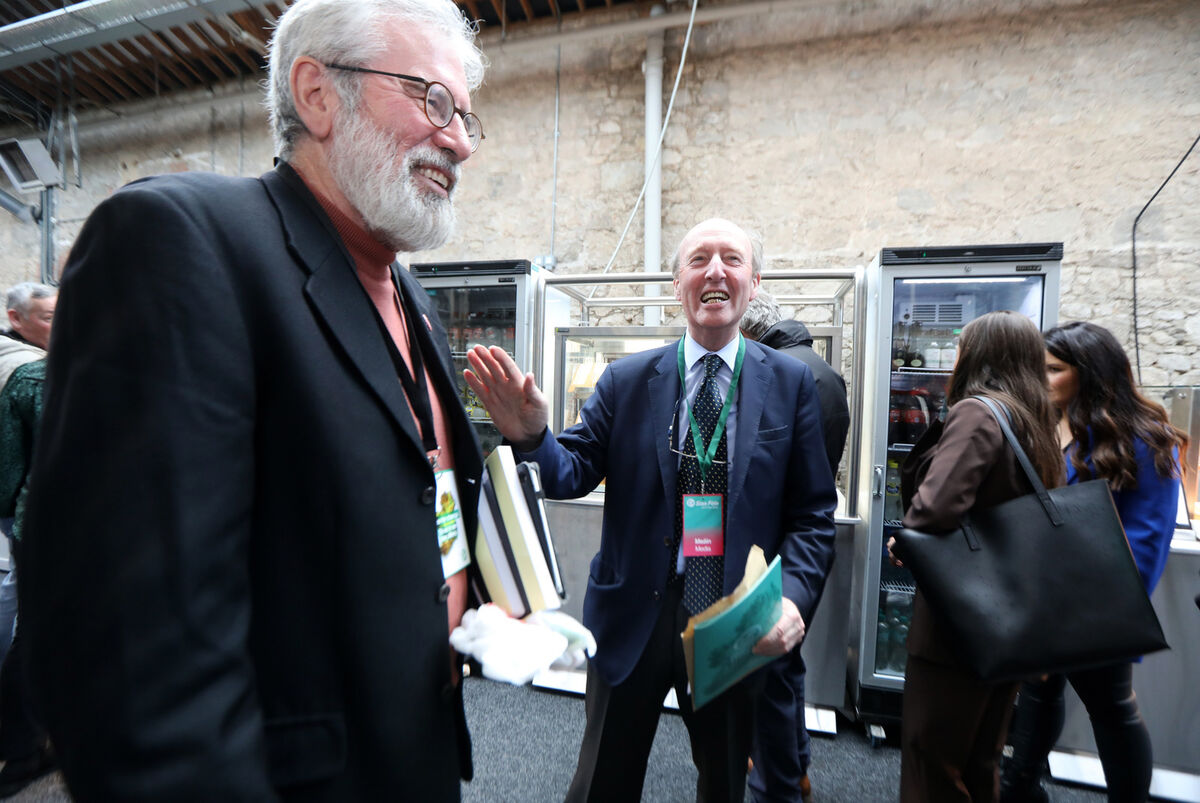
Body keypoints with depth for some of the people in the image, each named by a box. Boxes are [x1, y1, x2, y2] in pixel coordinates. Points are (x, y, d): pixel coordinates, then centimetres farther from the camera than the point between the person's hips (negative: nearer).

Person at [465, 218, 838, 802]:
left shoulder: (791, 382, -3)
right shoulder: (625, 380, -3)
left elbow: (812, 514, -3)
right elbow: (573, 472, -9)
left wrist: (792, 596, -18)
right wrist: (531, 436, -30)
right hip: (632, 617, 0)